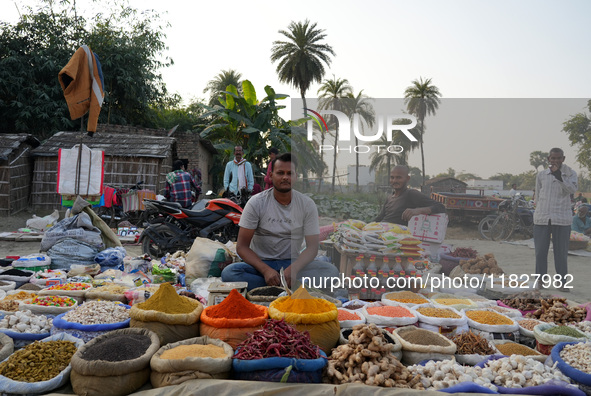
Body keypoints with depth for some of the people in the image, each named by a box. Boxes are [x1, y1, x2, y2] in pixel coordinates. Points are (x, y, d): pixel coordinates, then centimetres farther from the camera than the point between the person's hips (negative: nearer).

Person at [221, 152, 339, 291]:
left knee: (331, 270, -26)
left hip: (292, 263, 1)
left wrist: (293, 268, -26)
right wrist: (265, 270, -26)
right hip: (261, 263, 0)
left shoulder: (307, 204, -2)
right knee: (228, 273, -32)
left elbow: (312, 247, -6)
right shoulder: (256, 203, -7)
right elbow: (242, 246, -9)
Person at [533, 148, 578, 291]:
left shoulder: (571, 174, 3)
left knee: (561, 252, 1)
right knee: (540, 251, 5)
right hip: (542, 218, 2)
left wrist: (559, 177, -29)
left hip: (561, 219, -2)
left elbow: (572, 189, -16)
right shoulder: (541, 175, 9)